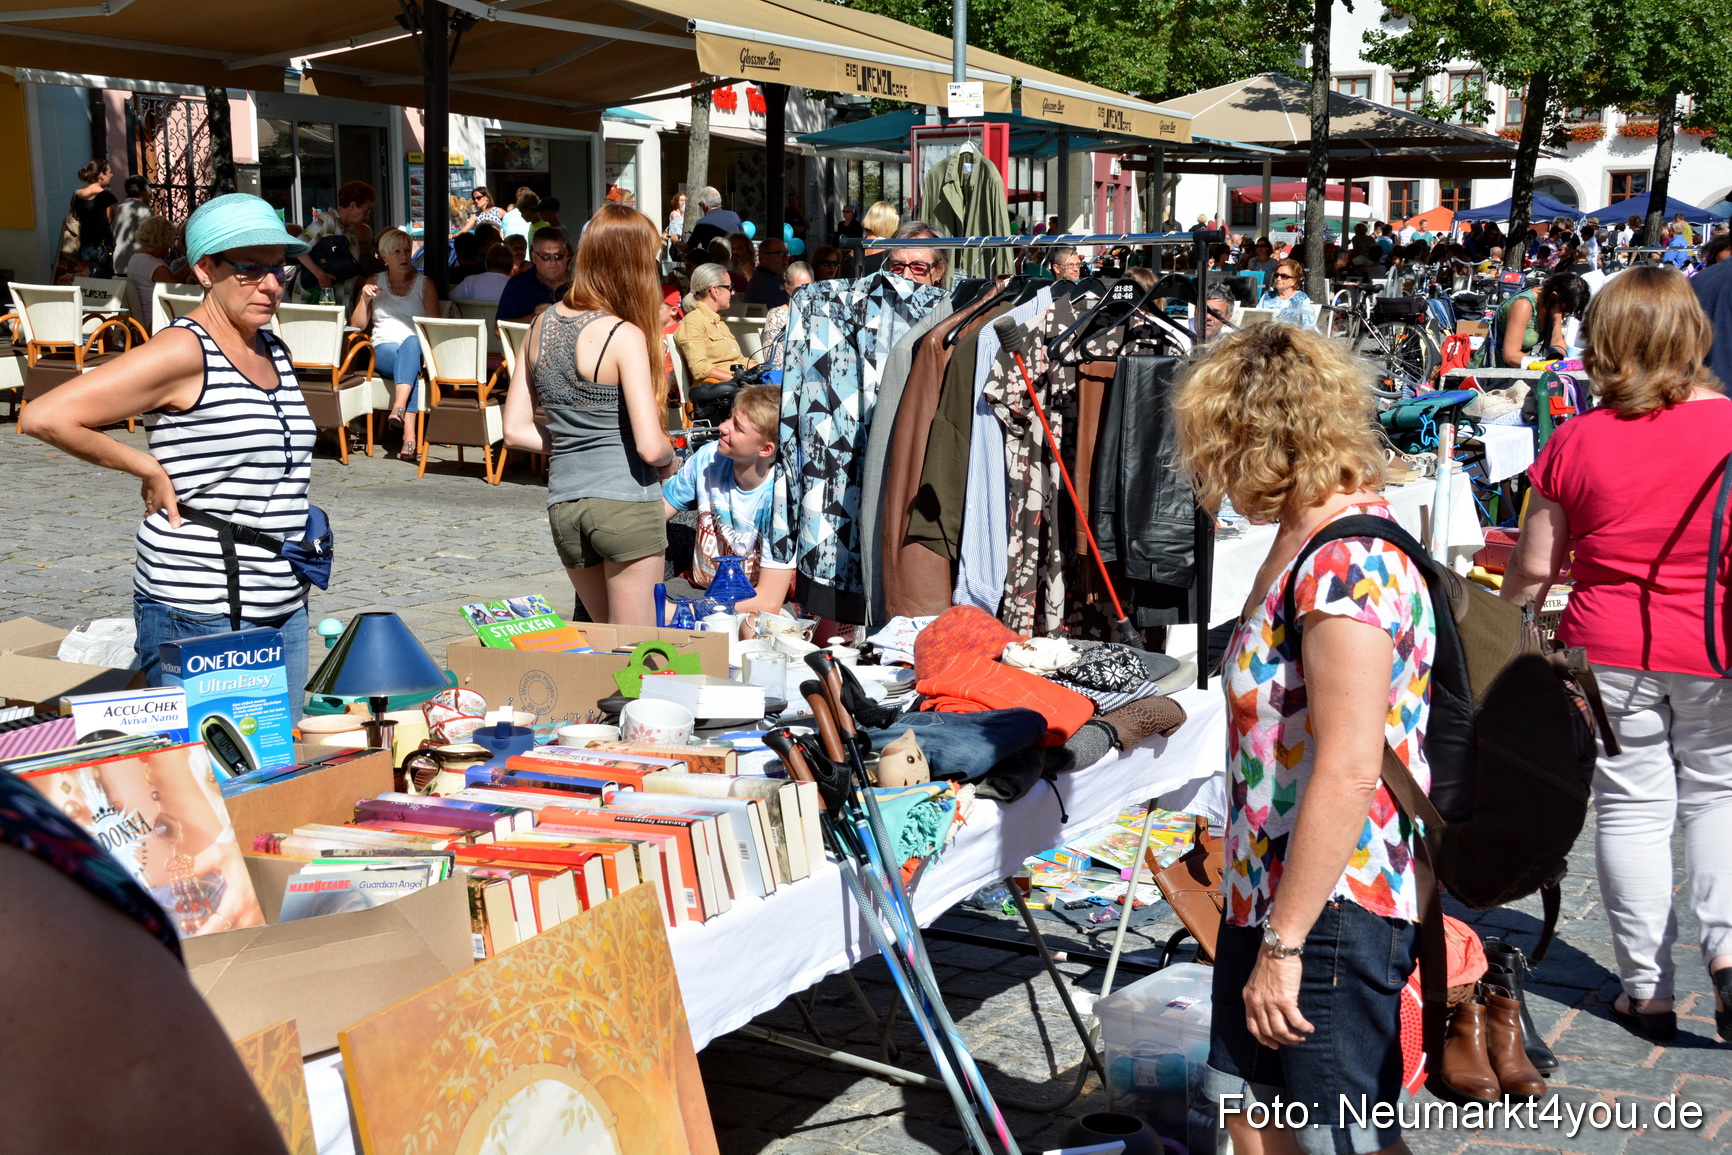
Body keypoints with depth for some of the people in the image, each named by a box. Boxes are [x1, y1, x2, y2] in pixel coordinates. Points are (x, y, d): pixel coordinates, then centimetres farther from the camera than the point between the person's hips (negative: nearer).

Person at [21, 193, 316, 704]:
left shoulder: (277, 354, 12)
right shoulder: (183, 351, -12)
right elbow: (43, 417, -18)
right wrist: (149, 468, -12)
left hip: (283, 609, 8)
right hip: (197, 614, -7)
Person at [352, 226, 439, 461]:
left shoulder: (424, 284, 15)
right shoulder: (375, 282, 18)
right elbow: (357, 325, 14)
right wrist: (364, 298, -5)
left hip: (416, 347, 0)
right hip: (383, 350, 0)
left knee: (412, 343, -40)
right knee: (409, 363, -38)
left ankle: (398, 410, -58)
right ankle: (409, 433, -55)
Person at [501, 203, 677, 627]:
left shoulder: (542, 325, 7)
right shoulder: (625, 336, -11)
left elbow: (516, 430, 8)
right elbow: (650, 446, -16)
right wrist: (669, 460, 5)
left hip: (563, 504, 6)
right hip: (626, 502, -6)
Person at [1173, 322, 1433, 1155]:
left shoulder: (1349, 561, -22)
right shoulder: (1305, 539, 11)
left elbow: (1347, 772, -27)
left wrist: (1283, 943, -23)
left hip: (1331, 909, -10)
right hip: (1267, 895, 10)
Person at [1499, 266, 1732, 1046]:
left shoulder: (1577, 441, -7)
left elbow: (1535, 565, -1)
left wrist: (1506, 622, 16)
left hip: (1610, 650, 0)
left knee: (1631, 809, 10)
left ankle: (1646, 989, 17)